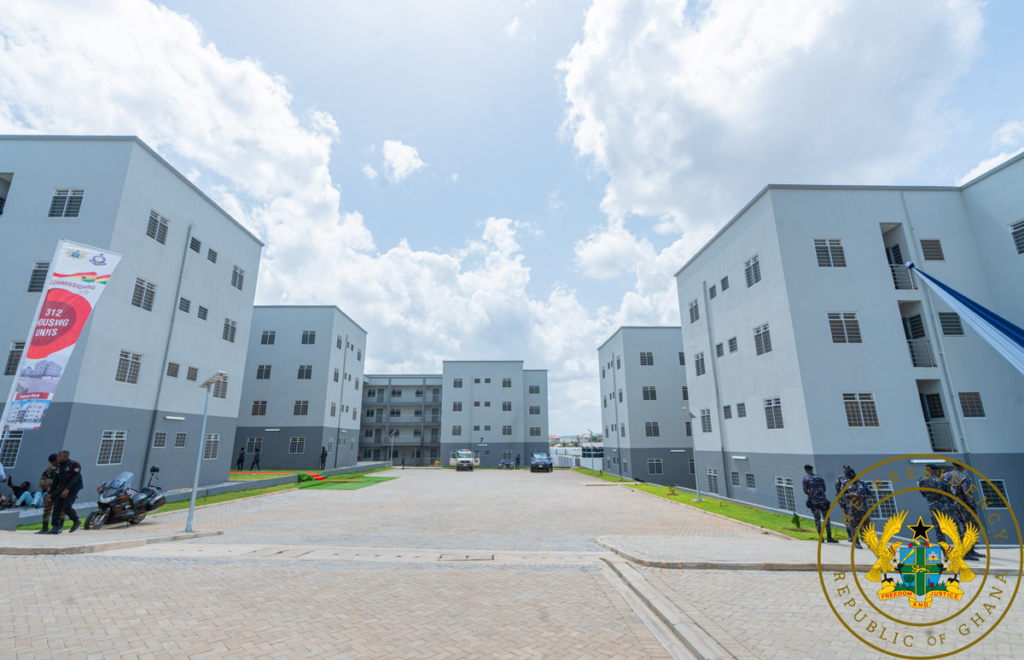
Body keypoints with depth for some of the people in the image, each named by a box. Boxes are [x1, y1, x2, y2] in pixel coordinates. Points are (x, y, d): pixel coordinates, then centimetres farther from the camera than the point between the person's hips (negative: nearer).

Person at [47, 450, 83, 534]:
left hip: (72, 489, -7)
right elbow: (56, 480, 20)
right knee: (57, 507, -2)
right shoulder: (59, 466, 14)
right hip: (61, 488, 7)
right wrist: (50, 492, 16)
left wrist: (67, 489, -26)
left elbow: (75, 478, -19)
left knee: (66, 507, -15)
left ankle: (76, 521, 5)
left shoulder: (73, 464, -10)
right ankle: (55, 526, 5)